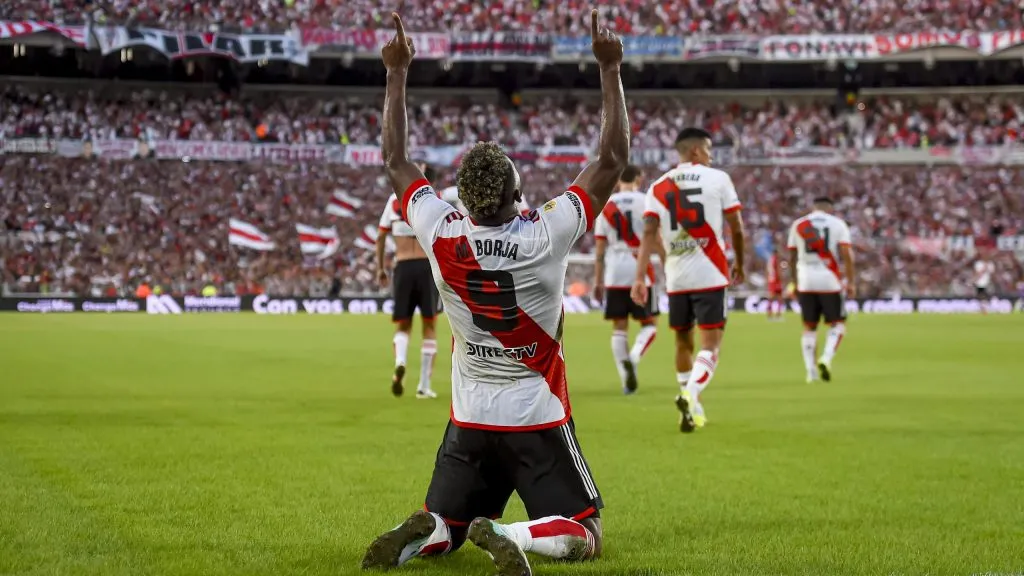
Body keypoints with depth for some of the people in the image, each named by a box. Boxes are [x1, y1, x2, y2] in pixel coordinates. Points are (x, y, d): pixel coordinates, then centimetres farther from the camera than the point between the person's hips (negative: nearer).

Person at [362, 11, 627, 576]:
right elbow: (612, 159, -9)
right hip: (539, 422, -3)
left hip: (469, 422, 3)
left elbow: (396, 162, 6)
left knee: (443, 528, 19)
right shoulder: (546, 236, -18)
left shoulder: (442, 237, -10)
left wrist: (396, 74, 12)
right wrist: (609, 69, -4)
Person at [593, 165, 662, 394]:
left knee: (619, 328, 8)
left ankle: (626, 380, 3)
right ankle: (633, 358, -21)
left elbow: (599, 247, 7)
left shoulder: (606, 205, 7)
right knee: (649, 325, 7)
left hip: (614, 274, 3)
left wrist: (598, 280, 12)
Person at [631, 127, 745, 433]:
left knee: (684, 342, 17)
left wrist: (640, 277, -7)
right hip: (709, 274, -4)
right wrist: (740, 263, 19)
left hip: (676, 276, 4)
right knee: (710, 344, -4)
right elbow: (736, 228, 3)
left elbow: (649, 233, -4)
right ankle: (690, 394, -28)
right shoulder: (717, 178, 0)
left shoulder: (659, 187, 8)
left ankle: (692, 408, 24)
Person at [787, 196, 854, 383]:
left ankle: (811, 371, 6)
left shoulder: (798, 225, 10)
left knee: (809, 327, 12)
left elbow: (792, 257, 12)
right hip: (830, 281, -2)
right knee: (837, 323, 10)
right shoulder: (837, 223, 3)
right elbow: (846, 254, -7)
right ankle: (826, 359, -13)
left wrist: (795, 283, 22)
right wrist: (850, 282, -4)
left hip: (806, 282, 2)